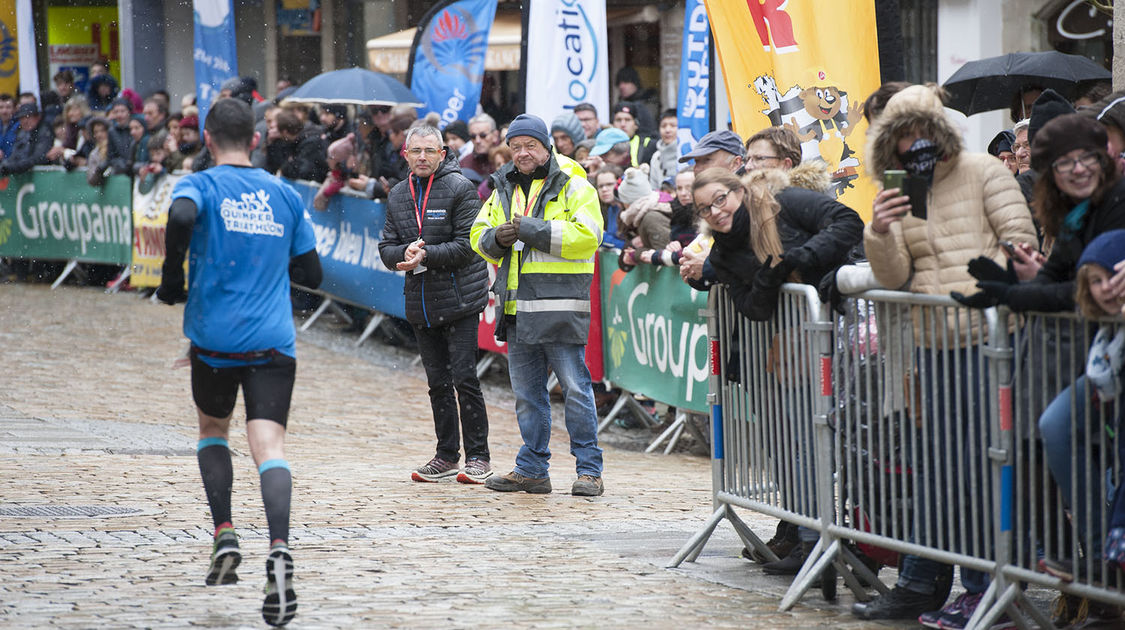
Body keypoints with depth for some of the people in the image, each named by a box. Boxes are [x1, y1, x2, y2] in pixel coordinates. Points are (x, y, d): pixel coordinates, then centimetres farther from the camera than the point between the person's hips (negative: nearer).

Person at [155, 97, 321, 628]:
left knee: (212, 430, 24)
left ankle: (224, 536, 11)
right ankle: (278, 549, -33)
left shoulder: (199, 185, 0)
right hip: (275, 342, 1)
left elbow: (181, 215, -25)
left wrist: (171, 280, -11)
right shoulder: (285, 195, 12)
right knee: (269, 445, -11)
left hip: (215, 338, -1)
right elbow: (310, 273, 15)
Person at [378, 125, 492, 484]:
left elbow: (467, 245, -12)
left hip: (460, 301, -6)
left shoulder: (460, 189, -6)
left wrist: (426, 255, -20)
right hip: (420, 303, 6)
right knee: (438, 383, 11)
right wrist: (406, 252, -12)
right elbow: (387, 249, 10)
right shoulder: (398, 196, 12)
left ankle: (478, 457, -1)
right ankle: (447, 456, 19)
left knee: (464, 378, -8)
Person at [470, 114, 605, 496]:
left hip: (561, 306, -7)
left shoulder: (572, 186, -3)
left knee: (575, 388, -6)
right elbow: (478, 235, 19)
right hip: (518, 308, 7)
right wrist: (496, 238, -5)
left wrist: (532, 230, -18)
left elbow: (586, 235, -16)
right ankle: (531, 469, 20)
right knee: (526, 393, 12)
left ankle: (589, 471, -1)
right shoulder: (504, 189, 17)